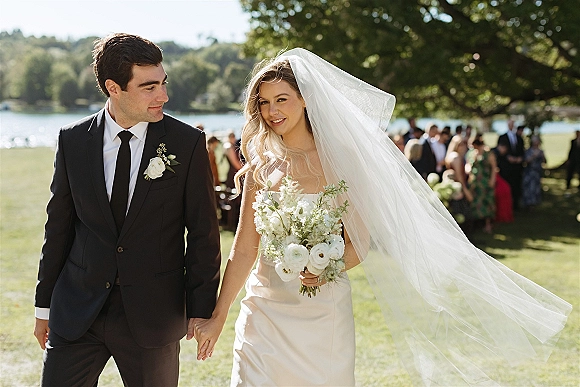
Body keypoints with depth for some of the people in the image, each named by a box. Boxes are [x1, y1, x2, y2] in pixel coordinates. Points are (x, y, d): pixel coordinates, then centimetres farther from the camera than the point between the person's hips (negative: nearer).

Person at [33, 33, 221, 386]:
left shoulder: (188, 143, -6)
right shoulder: (73, 140, 0)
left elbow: (203, 233, -3)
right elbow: (59, 225, 7)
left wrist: (201, 309, -4)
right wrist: (45, 304, 10)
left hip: (154, 314, -1)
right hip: (76, 313, 2)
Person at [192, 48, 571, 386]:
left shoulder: (338, 159, -5)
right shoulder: (260, 165, 3)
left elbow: (361, 241, -3)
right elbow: (245, 248, 3)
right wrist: (217, 318, -1)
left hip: (323, 313, -2)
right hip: (265, 309, 2)